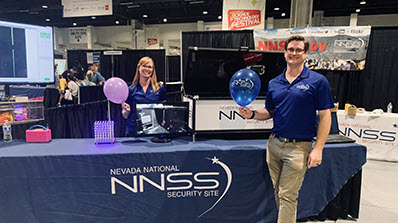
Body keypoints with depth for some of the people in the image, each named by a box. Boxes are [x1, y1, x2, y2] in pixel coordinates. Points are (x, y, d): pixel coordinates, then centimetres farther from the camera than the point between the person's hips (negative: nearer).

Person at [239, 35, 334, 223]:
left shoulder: (318, 81, -4)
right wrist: (252, 114, -4)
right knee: (278, 192, 16)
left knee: (287, 197, 0)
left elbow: (325, 117, -5)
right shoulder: (274, 83, 9)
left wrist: (318, 149, -11)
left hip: (299, 147, -5)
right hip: (274, 143, 5)